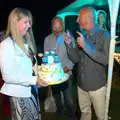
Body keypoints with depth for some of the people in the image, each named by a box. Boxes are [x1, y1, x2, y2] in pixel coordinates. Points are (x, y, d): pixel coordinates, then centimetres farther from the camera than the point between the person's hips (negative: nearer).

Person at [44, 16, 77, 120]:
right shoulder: (47, 39, 3)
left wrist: (68, 67, -18)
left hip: (66, 73, -3)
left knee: (68, 98, 1)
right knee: (56, 95, 19)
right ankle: (59, 112, 43)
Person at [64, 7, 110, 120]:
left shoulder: (104, 35, -11)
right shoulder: (82, 36, 6)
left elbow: (106, 59, -24)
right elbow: (75, 59, 6)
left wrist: (86, 46, -29)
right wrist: (69, 44, -8)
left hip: (96, 85, -5)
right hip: (81, 84, 5)